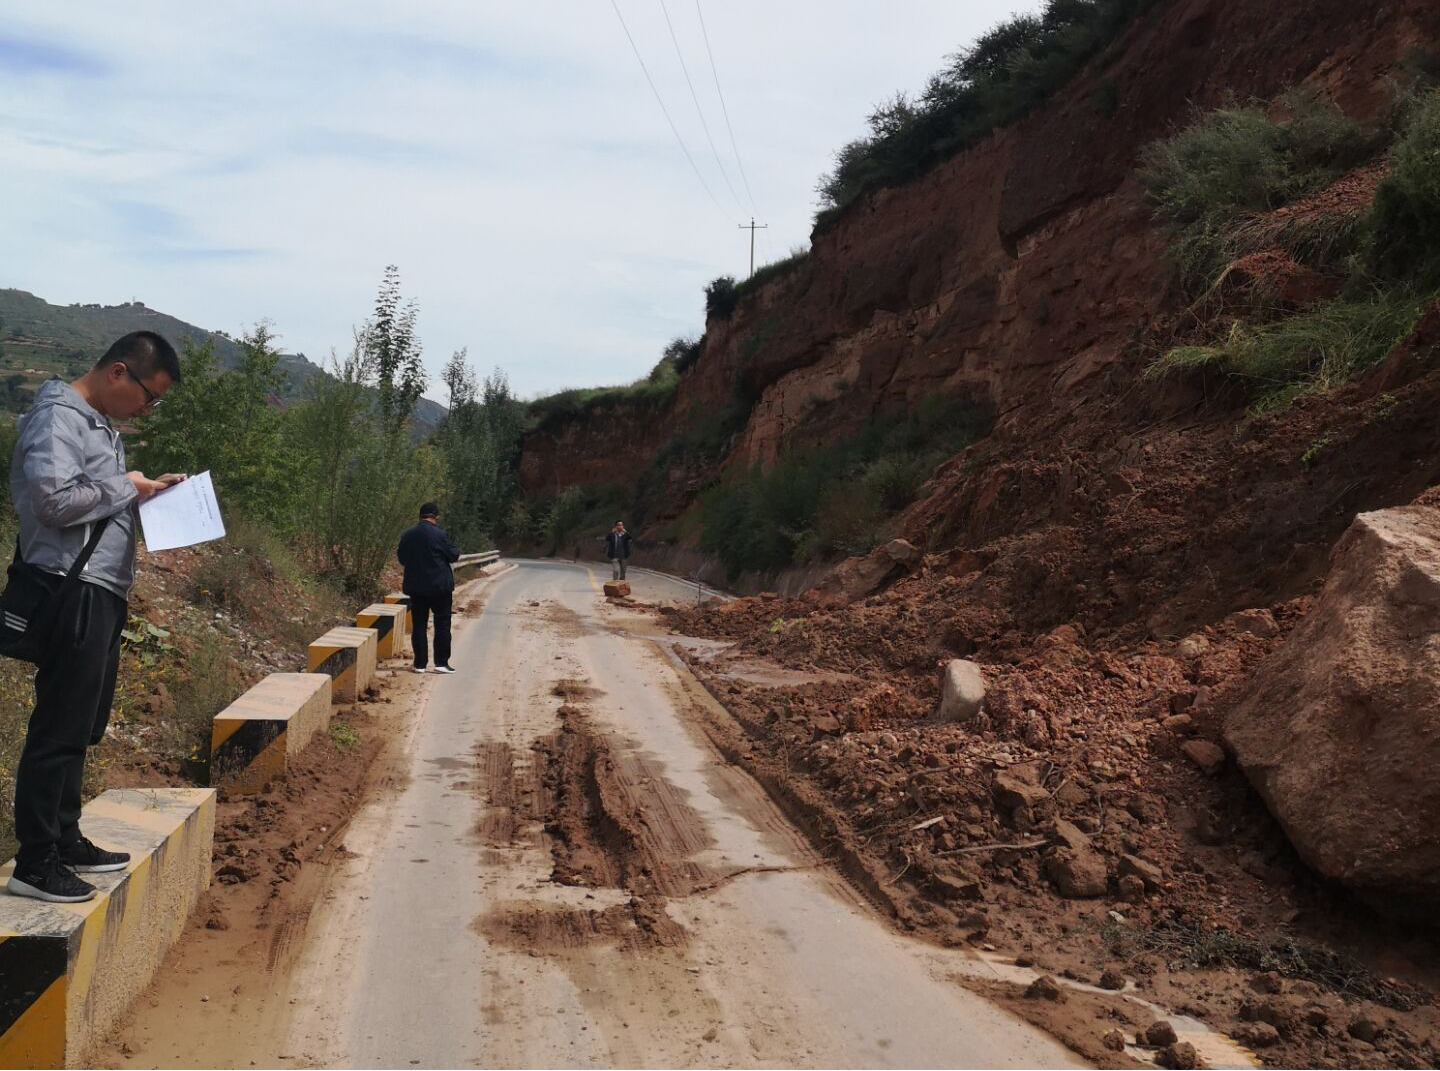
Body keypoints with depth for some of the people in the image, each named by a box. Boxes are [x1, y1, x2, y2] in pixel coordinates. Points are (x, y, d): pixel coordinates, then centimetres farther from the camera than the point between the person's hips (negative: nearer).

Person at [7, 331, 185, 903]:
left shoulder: (100, 423, 19)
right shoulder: (57, 415, -12)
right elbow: (54, 499, -24)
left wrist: (146, 489, 8)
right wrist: (126, 488, -12)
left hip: (102, 596, 10)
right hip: (74, 595, -10)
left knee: (81, 727, 16)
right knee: (59, 729, -4)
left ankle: (66, 839, 27)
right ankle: (35, 863, 4)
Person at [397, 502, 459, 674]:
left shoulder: (407, 535, 2)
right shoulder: (439, 534, -13)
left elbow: (402, 558, 11)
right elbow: (454, 555, -7)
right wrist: (453, 546, 13)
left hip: (416, 587, 4)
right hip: (439, 586, -4)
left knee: (419, 625, 8)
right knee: (442, 623, 6)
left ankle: (420, 664, 8)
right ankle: (441, 662, 4)